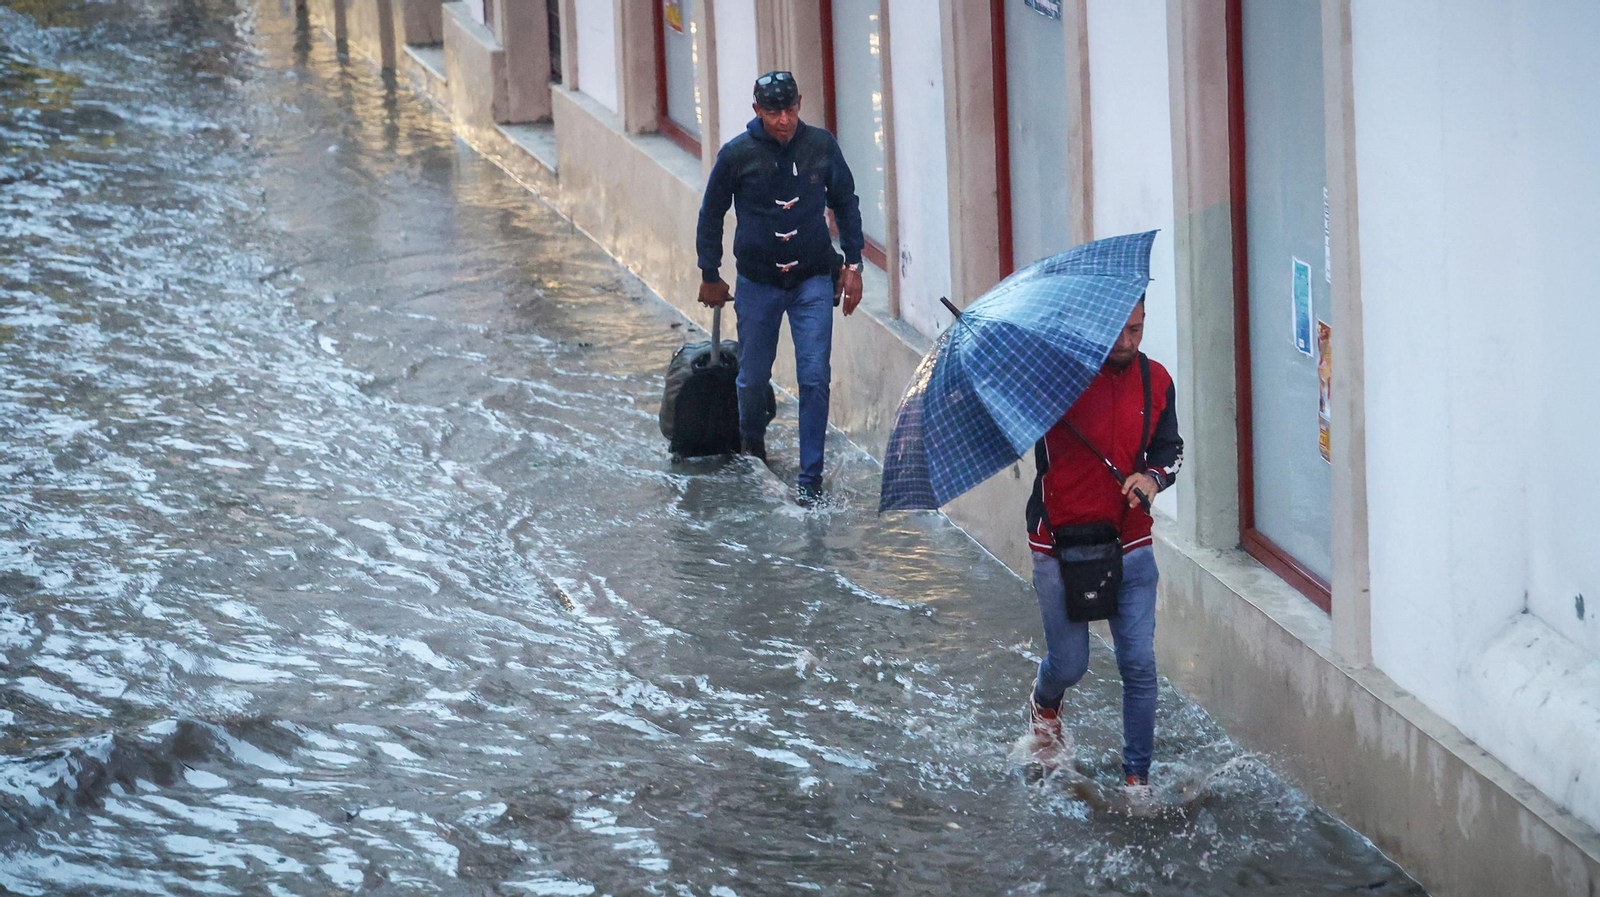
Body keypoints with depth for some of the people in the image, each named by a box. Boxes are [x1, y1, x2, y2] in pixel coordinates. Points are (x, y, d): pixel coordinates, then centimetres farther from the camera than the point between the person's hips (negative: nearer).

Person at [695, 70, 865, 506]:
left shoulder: (821, 146, -3)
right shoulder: (737, 155, -8)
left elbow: (846, 204, 10)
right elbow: (711, 215, 5)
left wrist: (852, 264, 6)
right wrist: (710, 275, 8)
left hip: (813, 280, 0)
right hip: (757, 283, 0)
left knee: (815, 379, -8)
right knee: (753, 377, 10)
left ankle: (810, 478, -3)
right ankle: (751, 441, 42)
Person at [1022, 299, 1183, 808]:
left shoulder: (1156, 381, 3)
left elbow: (1170, 448, 15)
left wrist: (1154, 476, -6)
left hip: (1129, 544, 3)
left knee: (1139, 665, -4)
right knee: (1069, 665, 6)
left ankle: (1137, 775, 9)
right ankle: (1044, 706, 44)